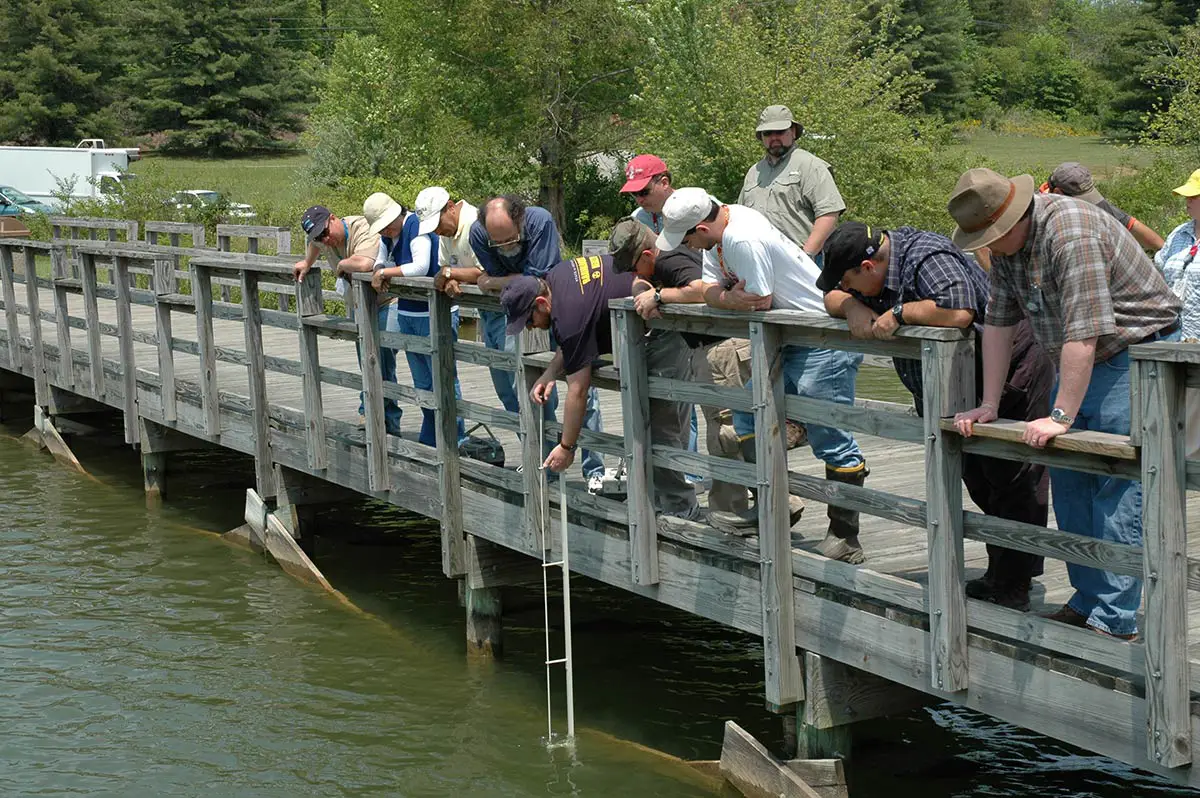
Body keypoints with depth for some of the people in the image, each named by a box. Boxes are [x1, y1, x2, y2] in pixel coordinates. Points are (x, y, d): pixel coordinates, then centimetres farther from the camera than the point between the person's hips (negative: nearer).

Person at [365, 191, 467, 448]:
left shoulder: (417, 227, -18)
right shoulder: (388, 235, 8)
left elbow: (420, 267, -29)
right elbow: (380, 261, 18)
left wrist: (385, 272, -18)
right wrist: (380, 272, -7)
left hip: (435, 314, -9)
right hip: (407, 314, 9)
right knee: (422, 383, 15)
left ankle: (456, 440, -1)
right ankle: (429, 440, 24)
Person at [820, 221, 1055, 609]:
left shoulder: (927, 258, -27)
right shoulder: (876, 255, 2)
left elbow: (958, 311, -42)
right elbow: (832, 296, 11)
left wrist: (899, 312, -29)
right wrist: (852, 307, -11)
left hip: (1012, 370, -10)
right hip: (969, 382, 10)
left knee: (1011, 482, -5)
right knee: (979, 479, 14)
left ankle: (1011, 590, -1)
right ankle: (999, 574, 24)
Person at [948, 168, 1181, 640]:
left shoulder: (1071, 234, -28)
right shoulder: (1005, 241, 1)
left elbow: (1083, 334, -31)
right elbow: (998, 323, 7)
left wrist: (1061, 416, -28)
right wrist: (988, 406, 5)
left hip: (1135, 353, -9)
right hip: (1079, 361, 9)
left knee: (1117, 487, -11)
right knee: (1068, 481, 7)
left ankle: (1115, 621, -8)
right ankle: (1088, 600, 17)